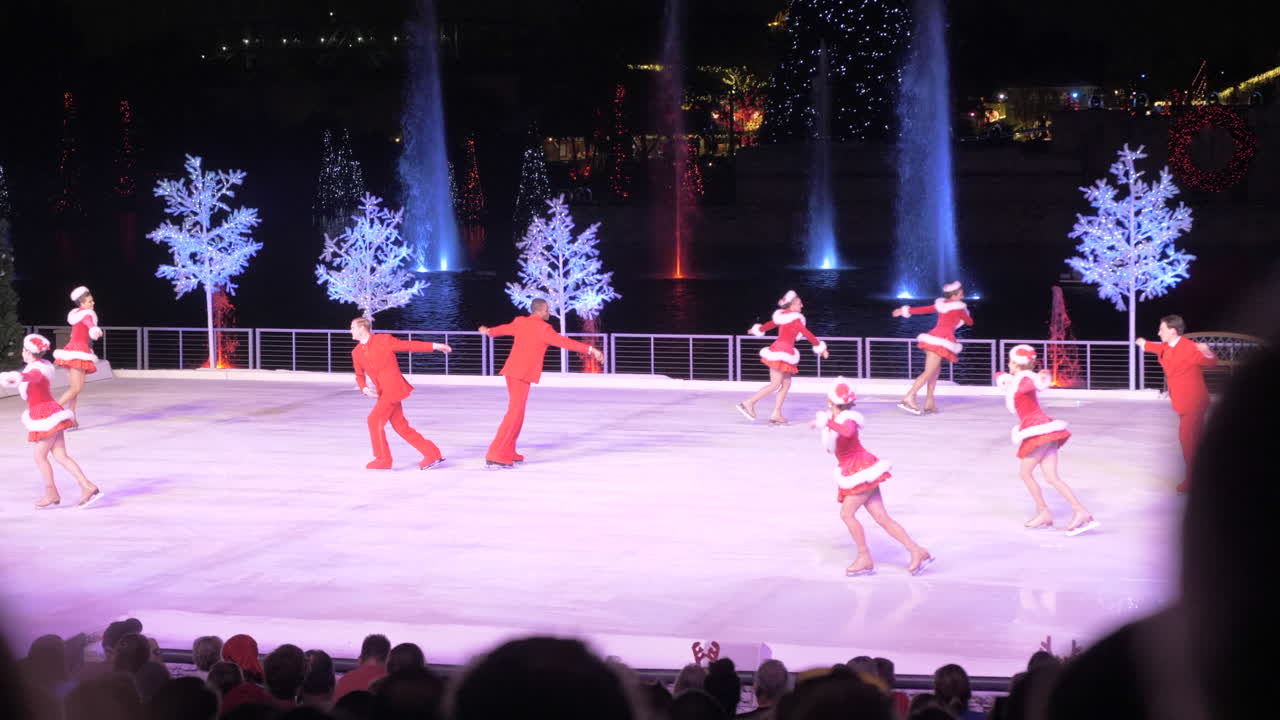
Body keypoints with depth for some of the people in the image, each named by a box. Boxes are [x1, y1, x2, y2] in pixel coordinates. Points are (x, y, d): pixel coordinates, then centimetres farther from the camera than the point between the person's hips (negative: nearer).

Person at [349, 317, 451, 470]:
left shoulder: (383, 340, -7)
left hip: (394, 388, -7)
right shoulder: (356, 352, 10)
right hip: (383, 392, 7)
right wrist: (364, 389, -3)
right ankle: (432, 454, 13)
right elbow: (359, 375, 18)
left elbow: (408, 345, -3)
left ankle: (382, 459, 0)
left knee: (375, 419, -12)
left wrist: (434, 346, -6)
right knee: (401, 427, 6)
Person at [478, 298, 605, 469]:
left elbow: (504, 328, 30)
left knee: (517, 412, 17)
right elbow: (564, 342, -21)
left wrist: (488, 331, 52)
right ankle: (495, 457, -12)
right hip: (522, 375, -9)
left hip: (513, 371, 9)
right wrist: (590, 349, -23)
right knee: (514, 413, -9)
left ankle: (507, 453, 24)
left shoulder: (520, 322, 11)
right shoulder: (542, 328, -14)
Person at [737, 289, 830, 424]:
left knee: (786, 383, 9)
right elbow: (807, 334, -13)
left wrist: (757, 330, 47)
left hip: (778, 350, 9)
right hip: (782, 352, -9)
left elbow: (769, 324, 28)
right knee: (775, 385, -7)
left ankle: (776, 414, 7)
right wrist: (820, 347, -6)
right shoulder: (795, 319, -13)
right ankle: (748, 403, -7)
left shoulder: (782, 316, 12)